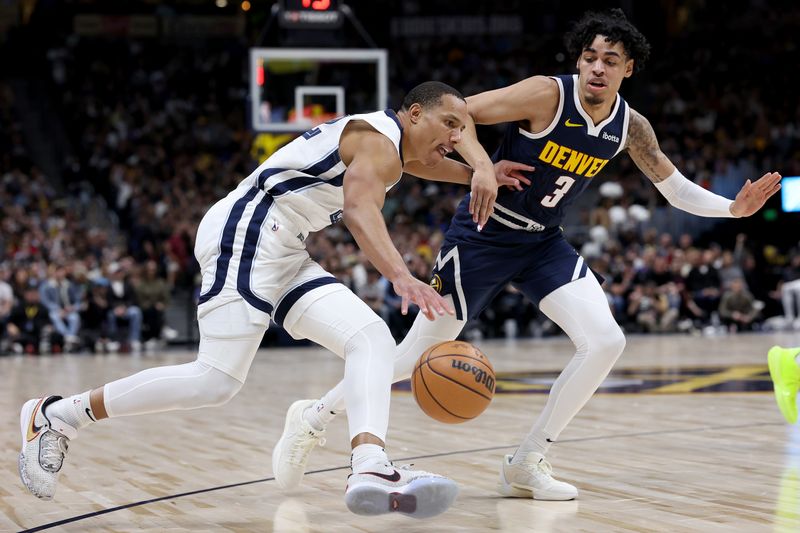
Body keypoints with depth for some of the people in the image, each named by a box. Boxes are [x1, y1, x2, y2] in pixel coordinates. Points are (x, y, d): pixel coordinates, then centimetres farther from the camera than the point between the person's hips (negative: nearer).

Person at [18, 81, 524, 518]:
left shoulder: (392, 143, 20)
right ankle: (56, 415, -3)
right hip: (245, 232, -11)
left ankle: (370, 468, -28)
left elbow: (424, 158, 46)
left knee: (372, 338, -7)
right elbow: (360, 209, -31)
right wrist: (402, 277, -46)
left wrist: (477, 173, 29)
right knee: (216, 381, -16)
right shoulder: (378, 139, -10)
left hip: (283, 253, 11)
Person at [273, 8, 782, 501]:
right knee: (419, 353, -2)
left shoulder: (630, 127, -3)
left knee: (606, 341, -14)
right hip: (483, 235, -5)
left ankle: (525, 464, -1)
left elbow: (677, 189, 9)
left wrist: (733, 208, -6)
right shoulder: (548, 94, -21)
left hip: (544, 243, 5)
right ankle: (314, 416, 21)